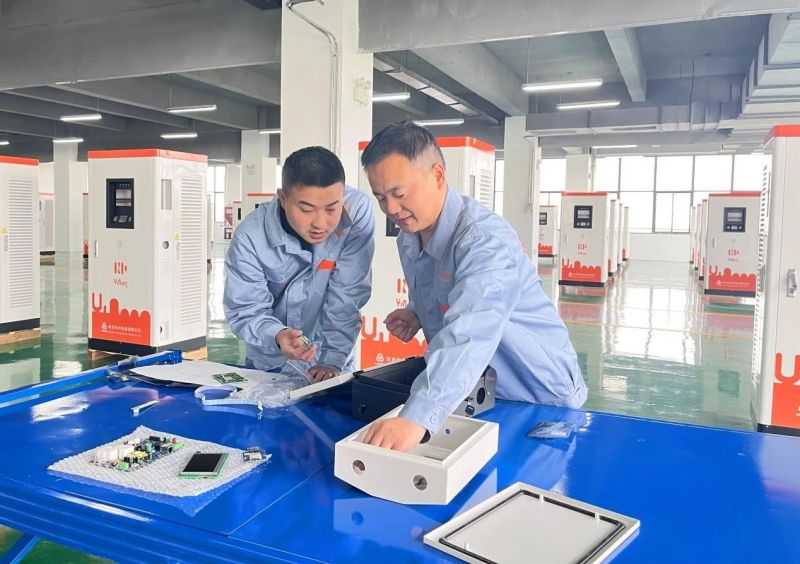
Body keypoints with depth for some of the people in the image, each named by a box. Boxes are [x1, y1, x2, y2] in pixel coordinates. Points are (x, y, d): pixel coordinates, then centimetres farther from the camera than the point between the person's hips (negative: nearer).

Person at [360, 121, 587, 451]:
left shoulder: (485, 239, -28)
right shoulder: (408, 239, -1)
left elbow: (468, 335, -43)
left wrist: (416, 418, -55)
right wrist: (416, 313, -6)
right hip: (469, 395, 7)